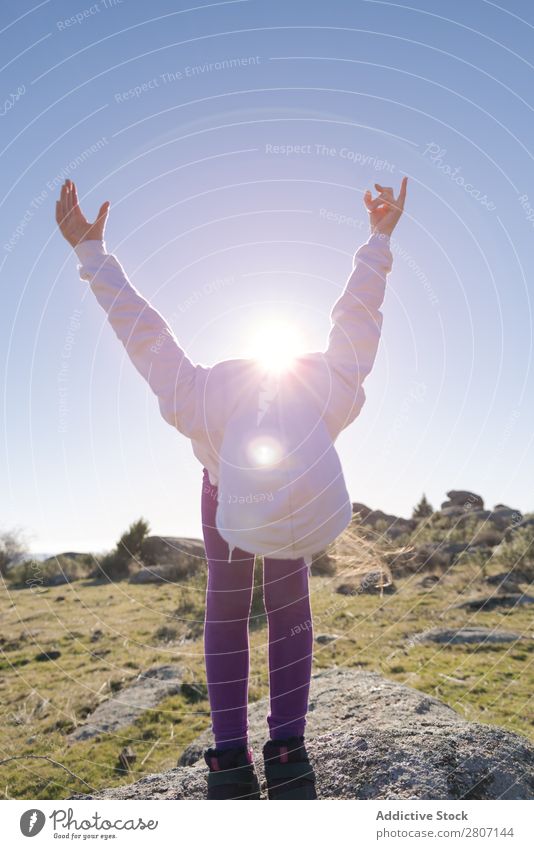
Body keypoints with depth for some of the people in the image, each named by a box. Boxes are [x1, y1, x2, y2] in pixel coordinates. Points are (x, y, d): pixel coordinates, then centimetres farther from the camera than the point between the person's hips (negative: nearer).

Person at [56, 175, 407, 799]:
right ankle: (229, 758, 1)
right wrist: (91, 251, -19)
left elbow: (357, 316, -28)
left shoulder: (334, 393, -44)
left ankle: (287, 749, -1)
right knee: (227, 608, -6)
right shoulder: (199, 403, -46)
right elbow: (140, 326, -32)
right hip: (224, 487, 0)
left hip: (302, 483, 1)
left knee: (288, 603, -9)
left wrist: (379, 239, -13)